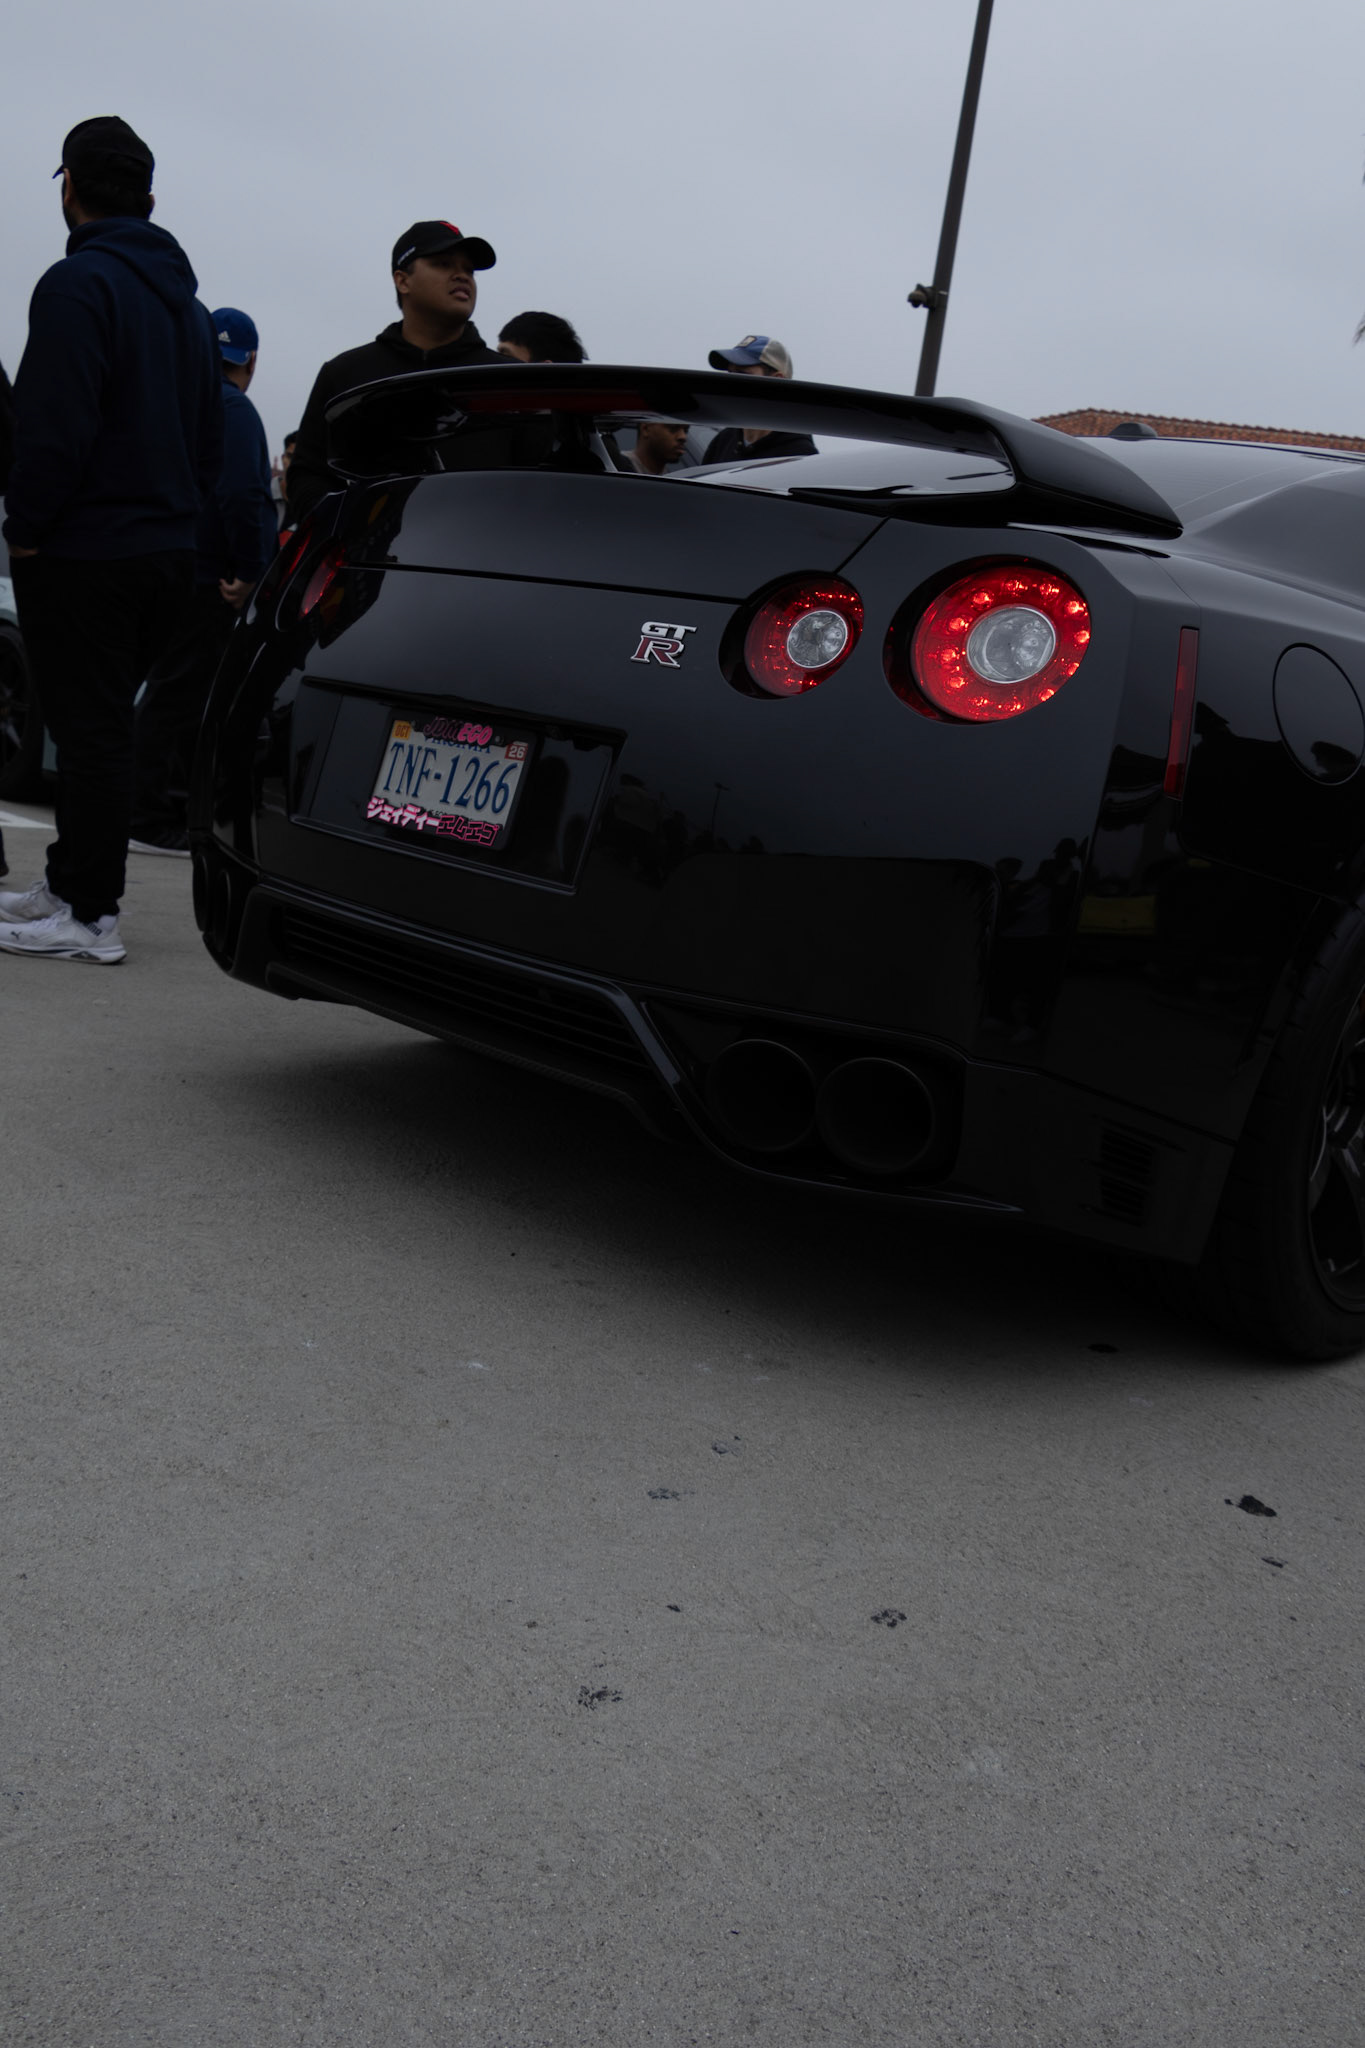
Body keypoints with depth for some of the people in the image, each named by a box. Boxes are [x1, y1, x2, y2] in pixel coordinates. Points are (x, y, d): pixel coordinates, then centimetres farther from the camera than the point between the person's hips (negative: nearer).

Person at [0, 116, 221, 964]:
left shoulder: (79, 283, -12)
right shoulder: (184, 296, 17)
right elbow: (210, 435, 19)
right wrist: (174, 513, 18)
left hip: (83, 552, -8)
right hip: (168, 549, 9)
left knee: (88, 728, -4)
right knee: (106, 724, 16)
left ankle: (91, 914, 0)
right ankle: (74, 883, 26)